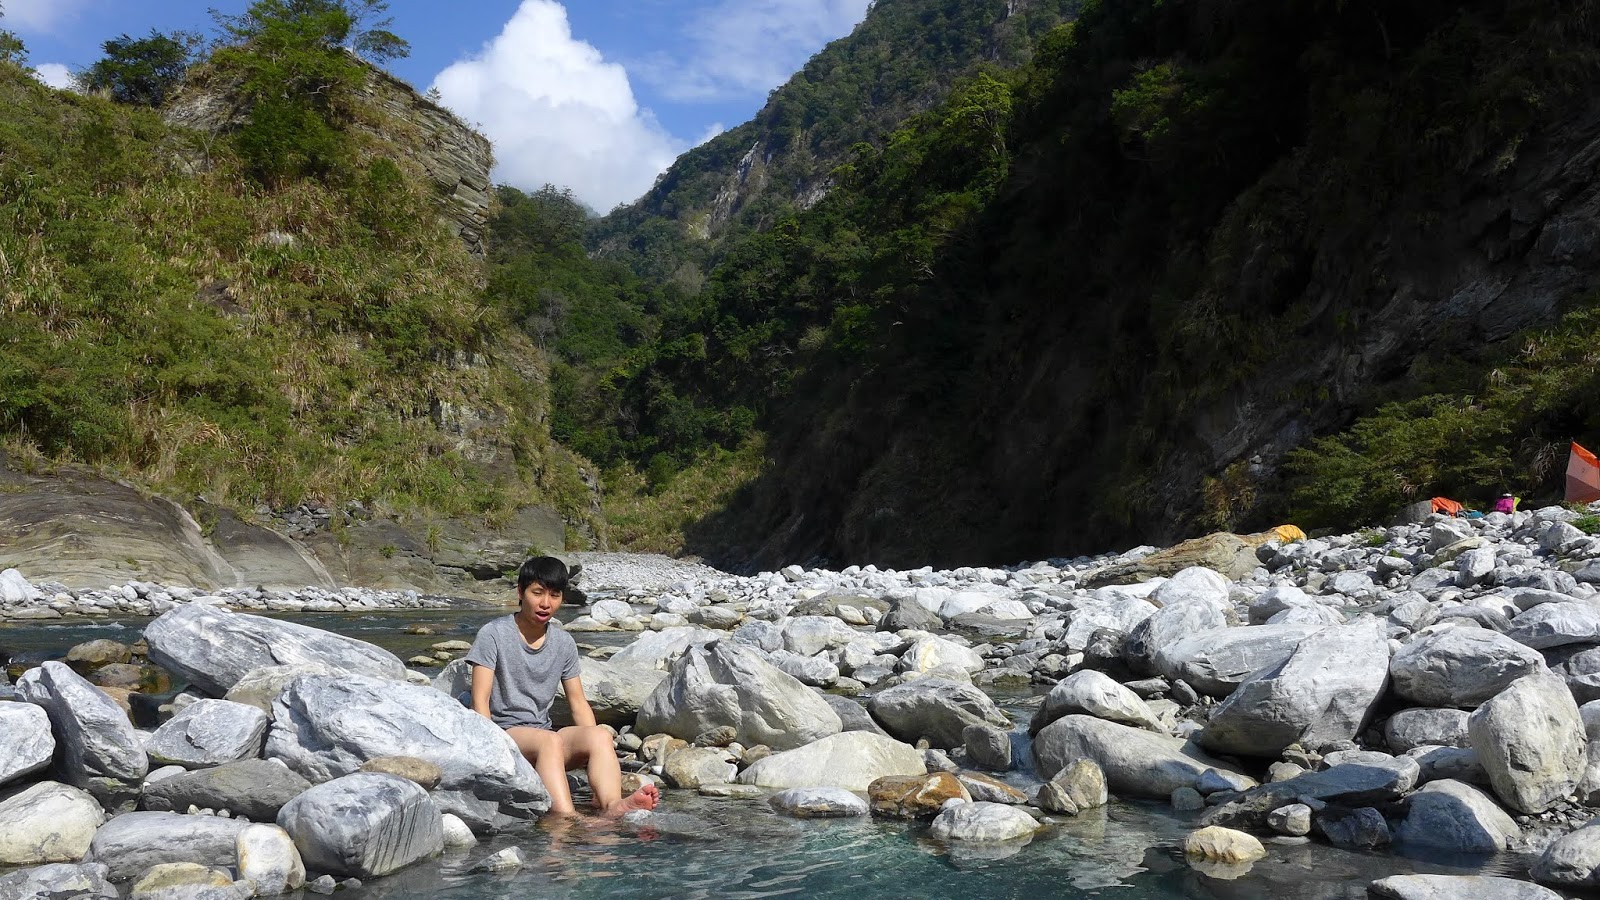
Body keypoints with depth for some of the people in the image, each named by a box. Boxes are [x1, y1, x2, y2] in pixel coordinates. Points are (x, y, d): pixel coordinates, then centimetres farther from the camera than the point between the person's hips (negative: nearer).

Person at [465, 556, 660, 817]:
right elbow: (481, 701, -7)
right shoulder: (493, 635, -2)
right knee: (550, 740, -37)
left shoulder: (563, 643, 13)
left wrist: (595, 751, -2)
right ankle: (567, 818, -56)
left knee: (600, 736, -26)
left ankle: (612, 805, -50)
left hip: (542, 733, 5)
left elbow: (578, 702, 13)